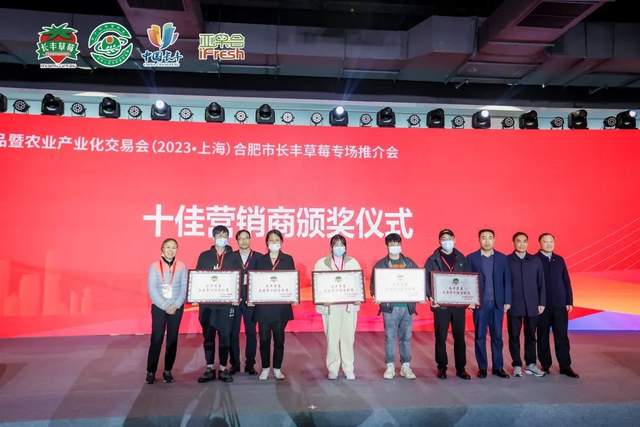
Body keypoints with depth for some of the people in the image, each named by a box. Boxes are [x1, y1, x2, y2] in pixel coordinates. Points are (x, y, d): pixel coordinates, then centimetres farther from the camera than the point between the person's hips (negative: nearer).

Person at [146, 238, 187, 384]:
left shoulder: (181, 266, 2)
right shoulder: (154, 266, -2)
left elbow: (184, 289, 0)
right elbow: (152, 289, -6)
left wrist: (175, 306, -11)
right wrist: (165, 306, -12)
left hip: (176, 308, 2)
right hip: (158, 307, -1)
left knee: (172, 339, 6)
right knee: (156, 339, -3)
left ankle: (168, 370, 16)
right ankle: (151, 371, 8)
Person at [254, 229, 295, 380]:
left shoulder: (288, 259, 6)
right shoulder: (260, 260, 8)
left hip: (281, 305, 0)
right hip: (263, 306, 1)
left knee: (279, 338, 5)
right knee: (264, 338, 3)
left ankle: (277, 368, 18)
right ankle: (265, 368, 18)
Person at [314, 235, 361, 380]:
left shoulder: (353, 263, 9)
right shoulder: (321, 263, 5)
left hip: (349, 306, 1)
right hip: (330, 306, -1)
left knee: (348, 338, 3)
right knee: (332, 338, 2)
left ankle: (348, 369, 15)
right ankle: (333, 369, 14)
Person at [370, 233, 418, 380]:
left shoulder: (410, 263, 10)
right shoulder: (380, 264, 4)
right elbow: (374, 284, 2)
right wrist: (375, 295, -16)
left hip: (407, 305, 2)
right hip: (389, 306, -2)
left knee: (406, 336, 7)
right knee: (390, 336, 2)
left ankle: (406, 366, 18)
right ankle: (390, 366, 12)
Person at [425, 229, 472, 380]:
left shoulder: (462, 259, 9)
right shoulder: (432, 260, 1)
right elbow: (426, 280, -5)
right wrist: (431, 297, -20)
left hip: (459, 304, 2)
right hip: (440, 305, -2)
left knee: (459, 337, 8)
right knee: (441, 338, 5)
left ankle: (461, 368, 19)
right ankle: (442, 368, 17)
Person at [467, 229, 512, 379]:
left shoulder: (502, 258, 6)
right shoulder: (471, 258, 0)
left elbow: (507, 281, 6)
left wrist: (507, 301, 1)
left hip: (498, 303, 2)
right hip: (479, 303, -1)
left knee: (497, 336, 7)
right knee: (480, 336, 4)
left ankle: (498, 367, 17)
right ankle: (482, 367, 14)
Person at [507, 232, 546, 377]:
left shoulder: (536, 260, 7)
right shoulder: (506, 260, -1)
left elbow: (541, 283, 7)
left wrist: (542, 302, 3)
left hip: (532, 305, 2)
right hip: (514, 305, -2)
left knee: (530, 335, 9)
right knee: (514, 336, 4)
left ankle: (530, 364, 21)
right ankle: (517, 365, 14)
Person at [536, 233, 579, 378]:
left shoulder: (559, 260, 10)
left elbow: (566, 281, 10)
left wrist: (569, 301, 4)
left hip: (560, 305, 3)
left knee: (562, 336, 4)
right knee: (543, 337, 6)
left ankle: (565, 367, 11)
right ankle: (545, 365, 16)